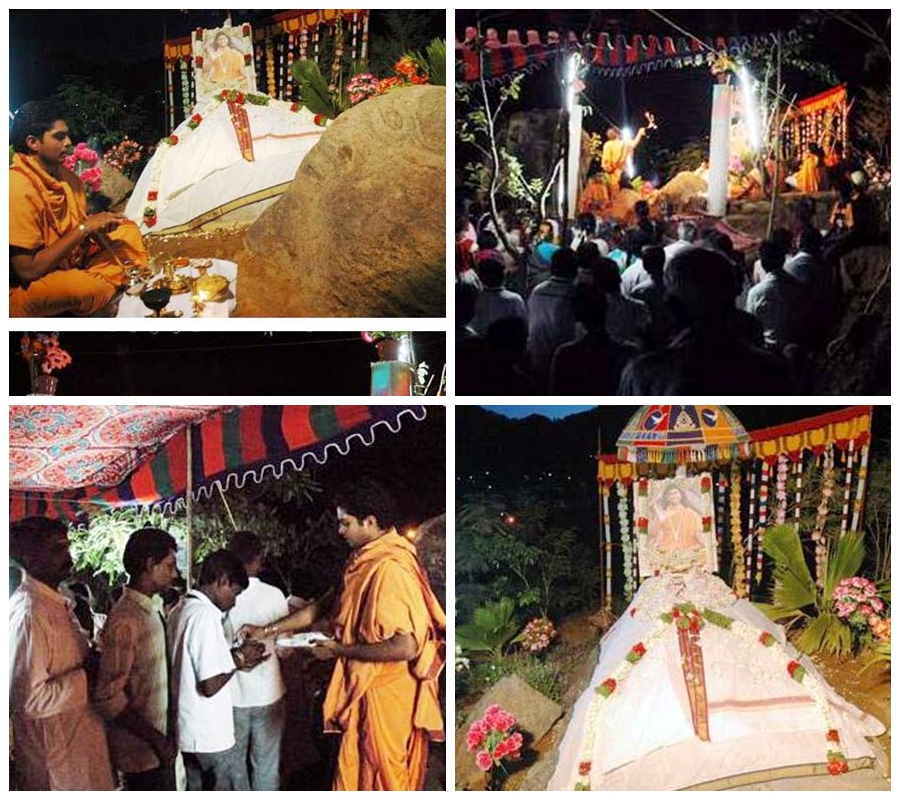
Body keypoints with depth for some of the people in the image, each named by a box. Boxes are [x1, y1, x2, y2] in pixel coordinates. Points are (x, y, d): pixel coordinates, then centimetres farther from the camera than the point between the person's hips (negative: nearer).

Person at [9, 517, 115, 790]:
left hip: (78, 741, 9)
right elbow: (30, 698, -26)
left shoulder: (56, 603, 9)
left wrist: (92, 663, 1)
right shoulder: (30, 612, -21)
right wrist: (87, 676, -18)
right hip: (56, 754, -9)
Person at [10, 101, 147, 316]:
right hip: (26, 290, -9)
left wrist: (97, 229, -10)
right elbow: (28, 270, -27)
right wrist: (85, 228, -22)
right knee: (94, 288, -35)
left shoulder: (65, 176, 1)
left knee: (128, 231, 7)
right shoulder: (18, 189, -24)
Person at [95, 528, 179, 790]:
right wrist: (157, 739, -19)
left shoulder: (153, 609, 6)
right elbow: (109, 699, -23)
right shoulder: (124, 621, -22)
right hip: (142, 749, -8)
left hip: (159, 743, 8)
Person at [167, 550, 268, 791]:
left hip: (188, 731, 9)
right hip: (211, 735, -9)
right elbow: (210, 685, -23)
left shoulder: (181, 610, 8)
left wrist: (235, 658, 9)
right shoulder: (205, 617, -21)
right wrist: (238, 658, -8)